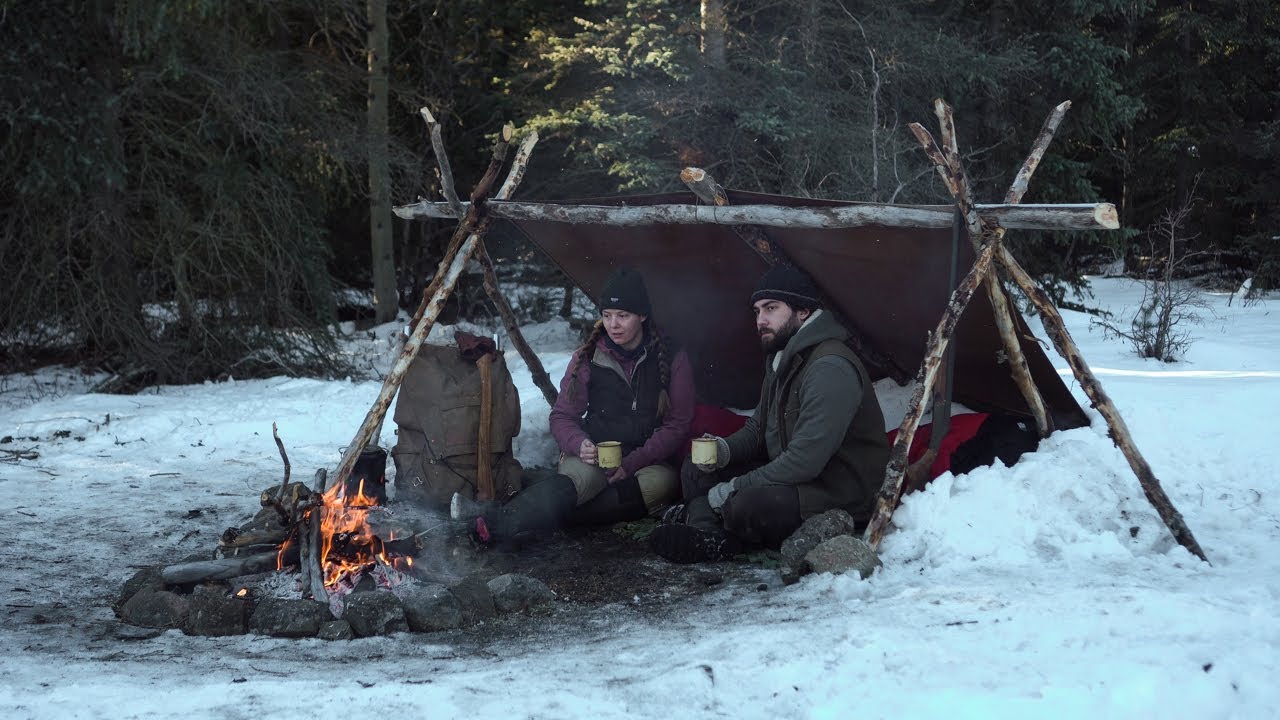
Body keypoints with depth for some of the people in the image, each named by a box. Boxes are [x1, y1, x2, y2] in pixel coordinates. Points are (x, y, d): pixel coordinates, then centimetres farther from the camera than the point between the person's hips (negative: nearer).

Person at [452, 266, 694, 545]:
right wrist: (580, 445, -18)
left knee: (660, 482, -38)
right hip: (593, 458, 1)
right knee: (580, 477, -36)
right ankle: (505, 519, -62)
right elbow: (562, 417, 6)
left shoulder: (673, 360, -2)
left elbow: (678, 425, -3)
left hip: (649, 462, -1)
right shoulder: (588, 358, 3)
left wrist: (630, 464, -15)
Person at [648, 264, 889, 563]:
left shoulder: (830, 369, -24)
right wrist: (725, 449, -3)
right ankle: (708, 537, -19)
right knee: (695, 470, 4)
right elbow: (759, 426, 21)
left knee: (749, 506, -36)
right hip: (791, 476, 10)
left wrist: (734, 489, -21)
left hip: (838, 493, -10)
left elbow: (805, 460, -29)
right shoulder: (783, 359, 11)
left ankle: (701, 515, -6)